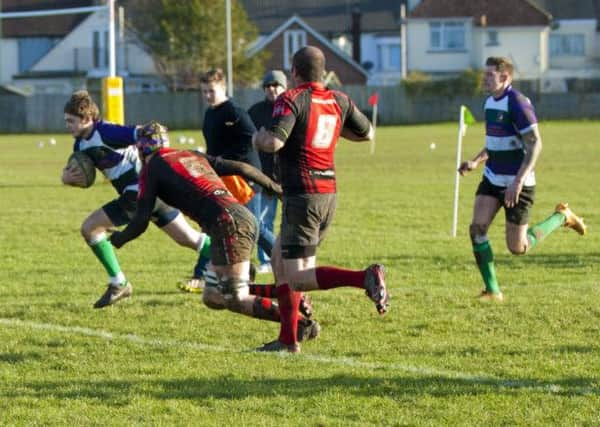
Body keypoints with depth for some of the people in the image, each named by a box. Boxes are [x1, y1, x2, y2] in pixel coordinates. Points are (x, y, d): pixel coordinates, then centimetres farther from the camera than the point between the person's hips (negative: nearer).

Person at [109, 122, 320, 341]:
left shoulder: (151, 169, 7)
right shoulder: (192, 155, 26)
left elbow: (141, 221, 5)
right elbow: (240, 168, 24)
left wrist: (119, 238, 25)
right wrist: (274, 188, 36)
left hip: (227, 223, -7)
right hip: (245, 217, 7)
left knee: (236, 300, -5)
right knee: (212, 296, 13)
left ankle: (301, 323, -20)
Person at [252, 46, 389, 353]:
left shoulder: (291, 100, -12)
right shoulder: (338, 100, 8)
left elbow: (273, 142, -24)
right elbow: (366, 133, 19)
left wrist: (258, 137, -2)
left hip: (302, 197, -8)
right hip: (328, 193, 8)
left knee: (296, 279, -8)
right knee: (279, 257, 21)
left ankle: (366, 278, -28)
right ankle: (288, 339, 19)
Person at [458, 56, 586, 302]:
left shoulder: (517, 103, -18)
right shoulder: (490, 102, 9)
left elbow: (535, 144, -22)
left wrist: (518, 181, -28)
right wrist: (476, 162, 10)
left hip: (517, 184, -8)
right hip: (492, 179, 8)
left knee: (517, 248, -2)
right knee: (477, 228, -10)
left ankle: (561, 217, 21)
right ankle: (492, 290, -2)